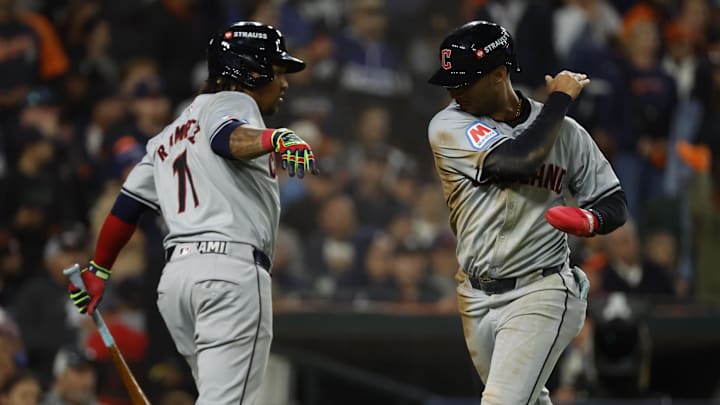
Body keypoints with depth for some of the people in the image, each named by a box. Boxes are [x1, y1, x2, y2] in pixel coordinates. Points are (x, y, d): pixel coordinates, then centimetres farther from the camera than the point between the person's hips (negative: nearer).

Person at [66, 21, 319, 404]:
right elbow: (231, 137, -19)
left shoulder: (169, 136, 28)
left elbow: (128, 204, 27)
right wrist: (276, 138, -39)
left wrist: (98, 270, 37)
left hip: (175, 272, 8)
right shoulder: (231, 101, 5)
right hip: (231, 268, -8)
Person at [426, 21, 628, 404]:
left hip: (540, 295, -3)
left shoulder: (566, 131, -3)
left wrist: (589, 220, -19)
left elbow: (613, 202, 5)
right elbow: (517, 160, -22)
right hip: (476, 298, 3)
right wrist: (559, 99, -11)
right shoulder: (448, 126, -7)